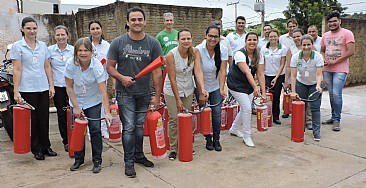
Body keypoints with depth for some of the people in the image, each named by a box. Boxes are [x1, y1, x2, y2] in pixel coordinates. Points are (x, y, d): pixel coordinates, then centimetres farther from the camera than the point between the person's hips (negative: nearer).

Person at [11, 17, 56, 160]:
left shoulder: (43, 45, 9)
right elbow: (17, 70, -5)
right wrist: (16, 91, -9)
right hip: (27, 89, -3)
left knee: (44, 118, 8)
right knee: (33, 119, 5)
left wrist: (51, 85, 6)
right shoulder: (17, 46, -1)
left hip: (43, 88, 3)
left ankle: (46, 146, 21)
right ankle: (36, 149, 18)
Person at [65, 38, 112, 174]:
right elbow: (69, 87, -9)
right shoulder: (71, 64, -17)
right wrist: (76, 107, -13)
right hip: (77, 101, 2)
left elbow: (103, 91, -28)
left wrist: (107, 112, -36)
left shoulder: (97, 66, -24)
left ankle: (97, 160, 8)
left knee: (95, 130, -8)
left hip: (93, 102, -2)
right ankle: (79, 159, 24)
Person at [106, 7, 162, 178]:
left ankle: (139, 155, 32)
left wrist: (157, 96, -4)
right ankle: (129, 162, 13)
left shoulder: (153, 43, -2)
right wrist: (121, 77, -20)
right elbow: (110, 67, 0)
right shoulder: (118, 42, -4)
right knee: (129, 128, -1)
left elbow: (157, 71, -3)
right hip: (125, 93, -2)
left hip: (145, 93, 2)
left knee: (140, 127, 14)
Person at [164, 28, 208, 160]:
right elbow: (172, 79, -18)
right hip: (172, 91, -3)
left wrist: (202, 88, -36)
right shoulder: (171, 55, -21)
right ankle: (173, 149, 12)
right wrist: (178, 99, -17)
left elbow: (198, 71, -20)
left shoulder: (195, 52, -10)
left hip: (188, 90, 4)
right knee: (174, 119, -3)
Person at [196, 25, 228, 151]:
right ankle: (208, 139, 20)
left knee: (217, 112, -1)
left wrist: (221, 89, -23)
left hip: (216, 86, 2)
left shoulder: (223, 50, -11)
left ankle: (216, 139, 15)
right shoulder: (198, 50, -18)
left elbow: (222, 71, -15)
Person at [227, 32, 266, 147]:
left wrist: (263, 92, -15)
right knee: (247, 108, -13)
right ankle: (247, 136, 4)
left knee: (245, 109, 14)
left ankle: (234, 129, 39)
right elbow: (247, 72, -33)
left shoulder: (259, 56, -3)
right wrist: (255, 87, -43)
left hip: (248, 85, 7)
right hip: (236, 85, -7)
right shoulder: (240, 54, -22)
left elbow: (260, 74, -8)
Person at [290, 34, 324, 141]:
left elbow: (319, 74, -25)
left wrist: (318, 85, -45)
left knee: (315, 108, -7)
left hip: (315, 84, -1)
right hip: (301, 84, 1)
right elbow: (293, 75, -20)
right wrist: (293, 91, -27)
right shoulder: (295, 57, -18)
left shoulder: (318, 56, -21)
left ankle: (316, 131, 3)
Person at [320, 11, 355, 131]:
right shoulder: (325, 35, 14)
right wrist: (323, 60, 0)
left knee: (336, 94, -11)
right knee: (331, 94, 11)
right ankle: (333, 117, 22)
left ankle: (337, 120, -1)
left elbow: (351, 52, -11)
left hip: (340, 70, -5)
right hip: (327, 69, 6)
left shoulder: (347, 33, -4)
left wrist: (335, 61, -14)